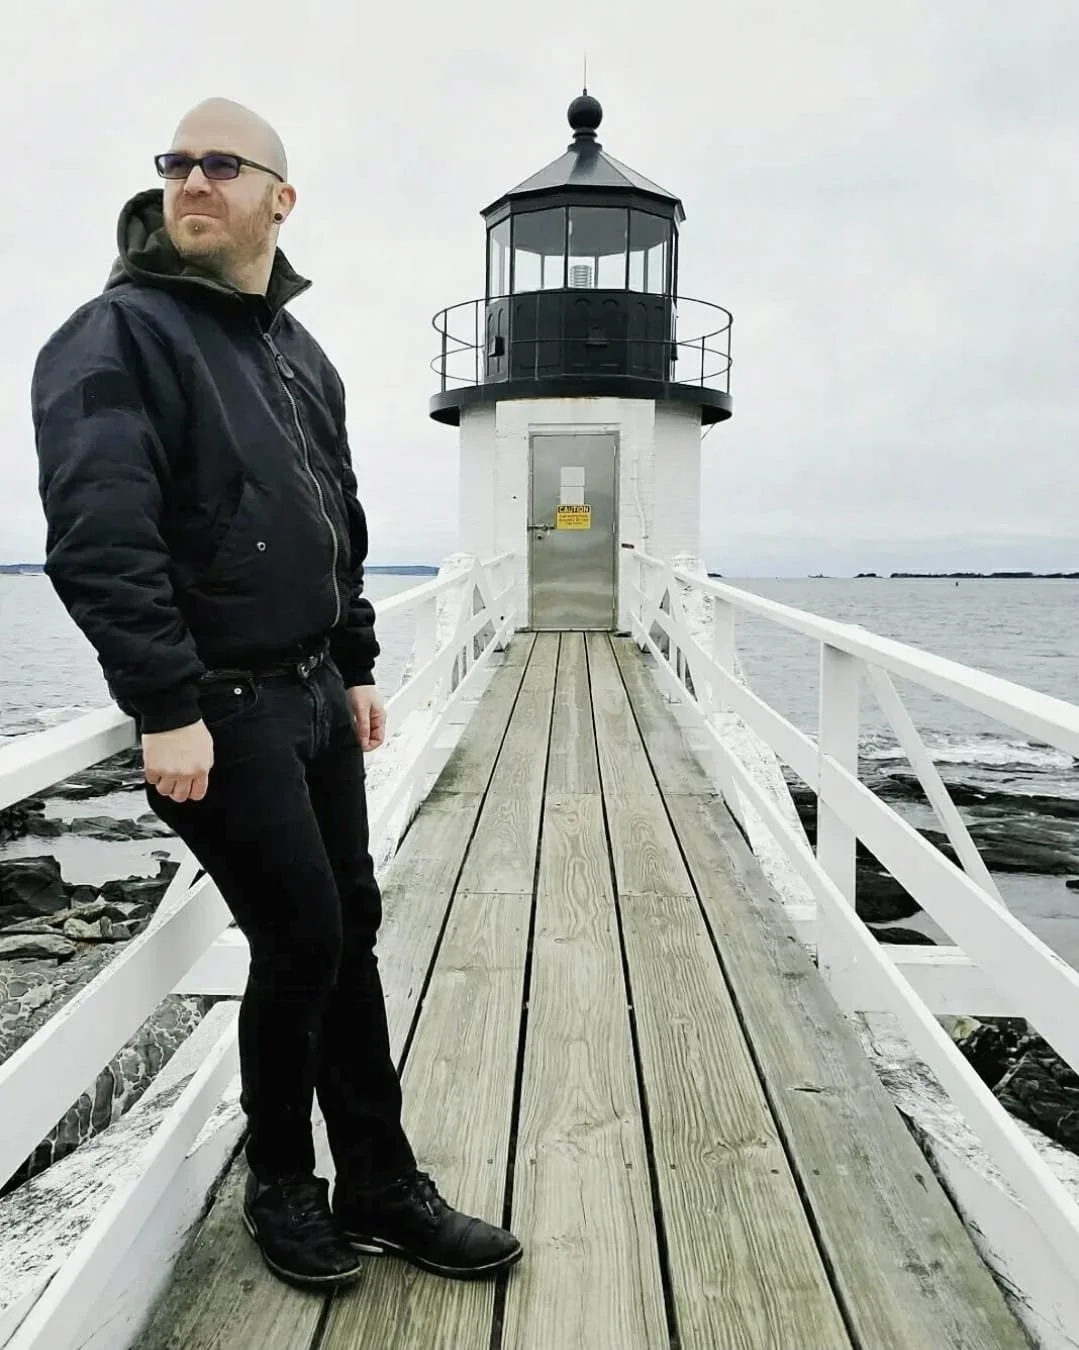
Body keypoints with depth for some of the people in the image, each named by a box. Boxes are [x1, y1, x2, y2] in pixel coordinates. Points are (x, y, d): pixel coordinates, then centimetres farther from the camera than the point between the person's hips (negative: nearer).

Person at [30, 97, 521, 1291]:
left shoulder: (302, 355, 15)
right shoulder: (115, 337, -9)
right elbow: (97, 538, -21)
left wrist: (357, 669, 15)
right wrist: (166, 707, -25)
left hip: (315, 694, 7)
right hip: (216, 707, -7)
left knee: (350, 933, 9)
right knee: (301, 941, -2)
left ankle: (380, 1191, 23)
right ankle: (282, 1188, 22)